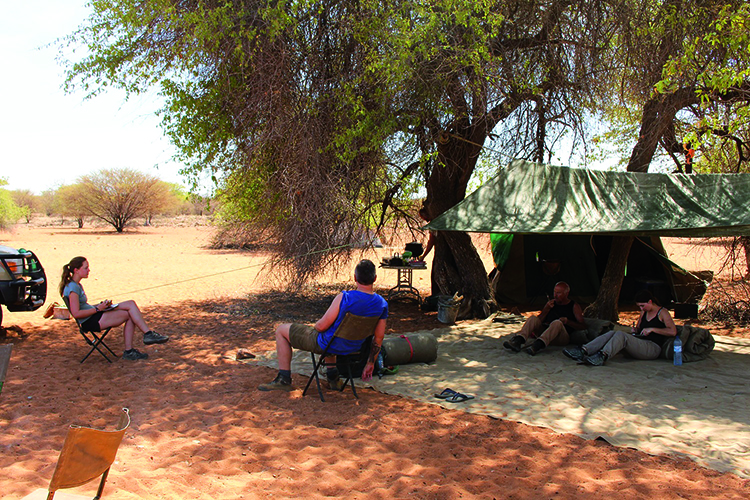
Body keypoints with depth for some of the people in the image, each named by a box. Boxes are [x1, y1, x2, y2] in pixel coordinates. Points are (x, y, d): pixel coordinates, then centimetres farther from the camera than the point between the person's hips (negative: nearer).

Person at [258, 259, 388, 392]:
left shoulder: (345, 297, -31)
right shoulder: (382, 304, -12)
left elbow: (322, 326, -22)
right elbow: (378, 339, -2)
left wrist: (315, 326, 3)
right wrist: (370, 364, 13)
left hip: (328, 344, -6)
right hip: (354, 347, 6)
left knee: (281, 330, 11)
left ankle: (284, 380, 14)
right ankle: (333, 377, 35)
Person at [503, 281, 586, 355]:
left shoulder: (574, 306, 12)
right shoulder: (551, 303, 22)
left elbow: (583, 326, 4)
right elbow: (539, 320, 19)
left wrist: (567, 321, -11)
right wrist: (546, 309, 4)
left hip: (563, 337, -4)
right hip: (544, 331, 4)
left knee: (557, 323, -34)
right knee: (533, 318, -18)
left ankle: (537, 345, -58)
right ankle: (517, 341, -43)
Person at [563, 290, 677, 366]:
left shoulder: (662, 312, 2)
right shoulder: (644, 312, 22)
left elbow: (673, 332, -9)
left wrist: (652, 329, -13)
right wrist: (635, 330, 10)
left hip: (653, 348, -7)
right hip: (638, 343, 7)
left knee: (621, 335, -32)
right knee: (611, 334, -19)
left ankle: (602, 356, -55)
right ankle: (583, 351, -40)